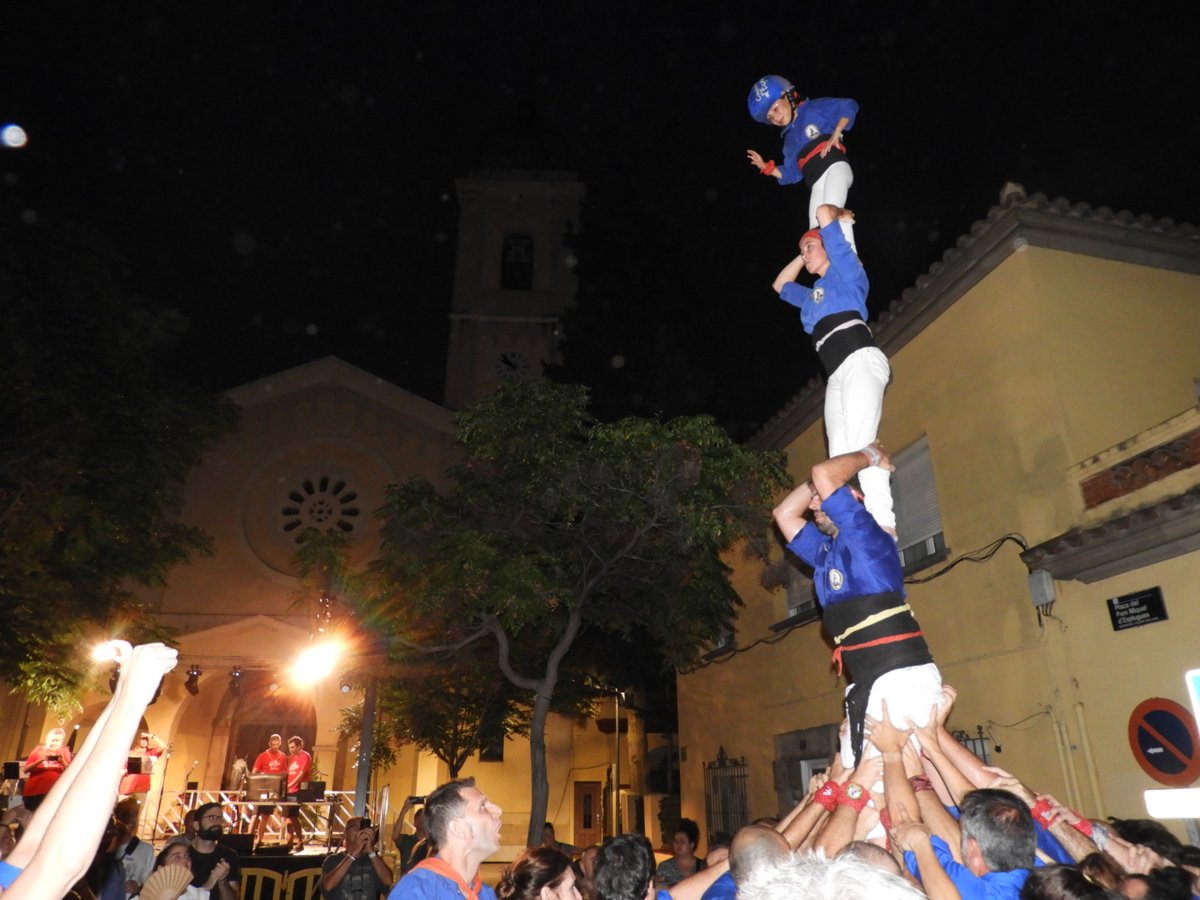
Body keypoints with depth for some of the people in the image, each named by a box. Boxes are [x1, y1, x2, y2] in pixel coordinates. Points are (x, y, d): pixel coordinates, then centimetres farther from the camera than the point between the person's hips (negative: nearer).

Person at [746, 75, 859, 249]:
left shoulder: (814, 108, 12)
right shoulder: (789, 139, 28)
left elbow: (849, 107, 2)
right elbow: (791, 174, 27)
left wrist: (835, 134, -8)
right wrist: (766, 167, 17)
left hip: (835, 168, -7)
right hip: (817, 185, 7)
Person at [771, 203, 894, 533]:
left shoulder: (846, 270, 13)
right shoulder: (812, 294, 34)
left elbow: (823, 213, 7)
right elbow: (780, 284, 50)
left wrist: (835, 213, 29)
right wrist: (806, 254, 45)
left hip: (860, 360, -8)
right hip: (837, 376, 8)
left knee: (861, 444, -26)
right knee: (840, 455, -9)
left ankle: (883, 524, -36)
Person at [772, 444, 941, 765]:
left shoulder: (865, 534, -3)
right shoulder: (825, 552, 20)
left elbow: (823, 473, -12)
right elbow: (784, 513, 28)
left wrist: (869, 457, 7)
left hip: (903, 679, -8)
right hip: (866, 687, 8)